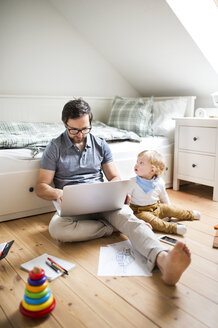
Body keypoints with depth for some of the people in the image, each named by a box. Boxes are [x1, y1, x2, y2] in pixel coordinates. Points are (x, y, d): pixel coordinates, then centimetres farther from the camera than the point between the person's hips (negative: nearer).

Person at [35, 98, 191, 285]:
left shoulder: (100, 145, 12)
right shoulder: (55, 148, 3)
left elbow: (114, 177, 14)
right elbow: (41, 187, 1)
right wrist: (57, 193, -23)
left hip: (102, 201, 1)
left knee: (126, 215, -33)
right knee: (56, 227, -36)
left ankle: (164, 260, -57)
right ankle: (113, 227, -21)